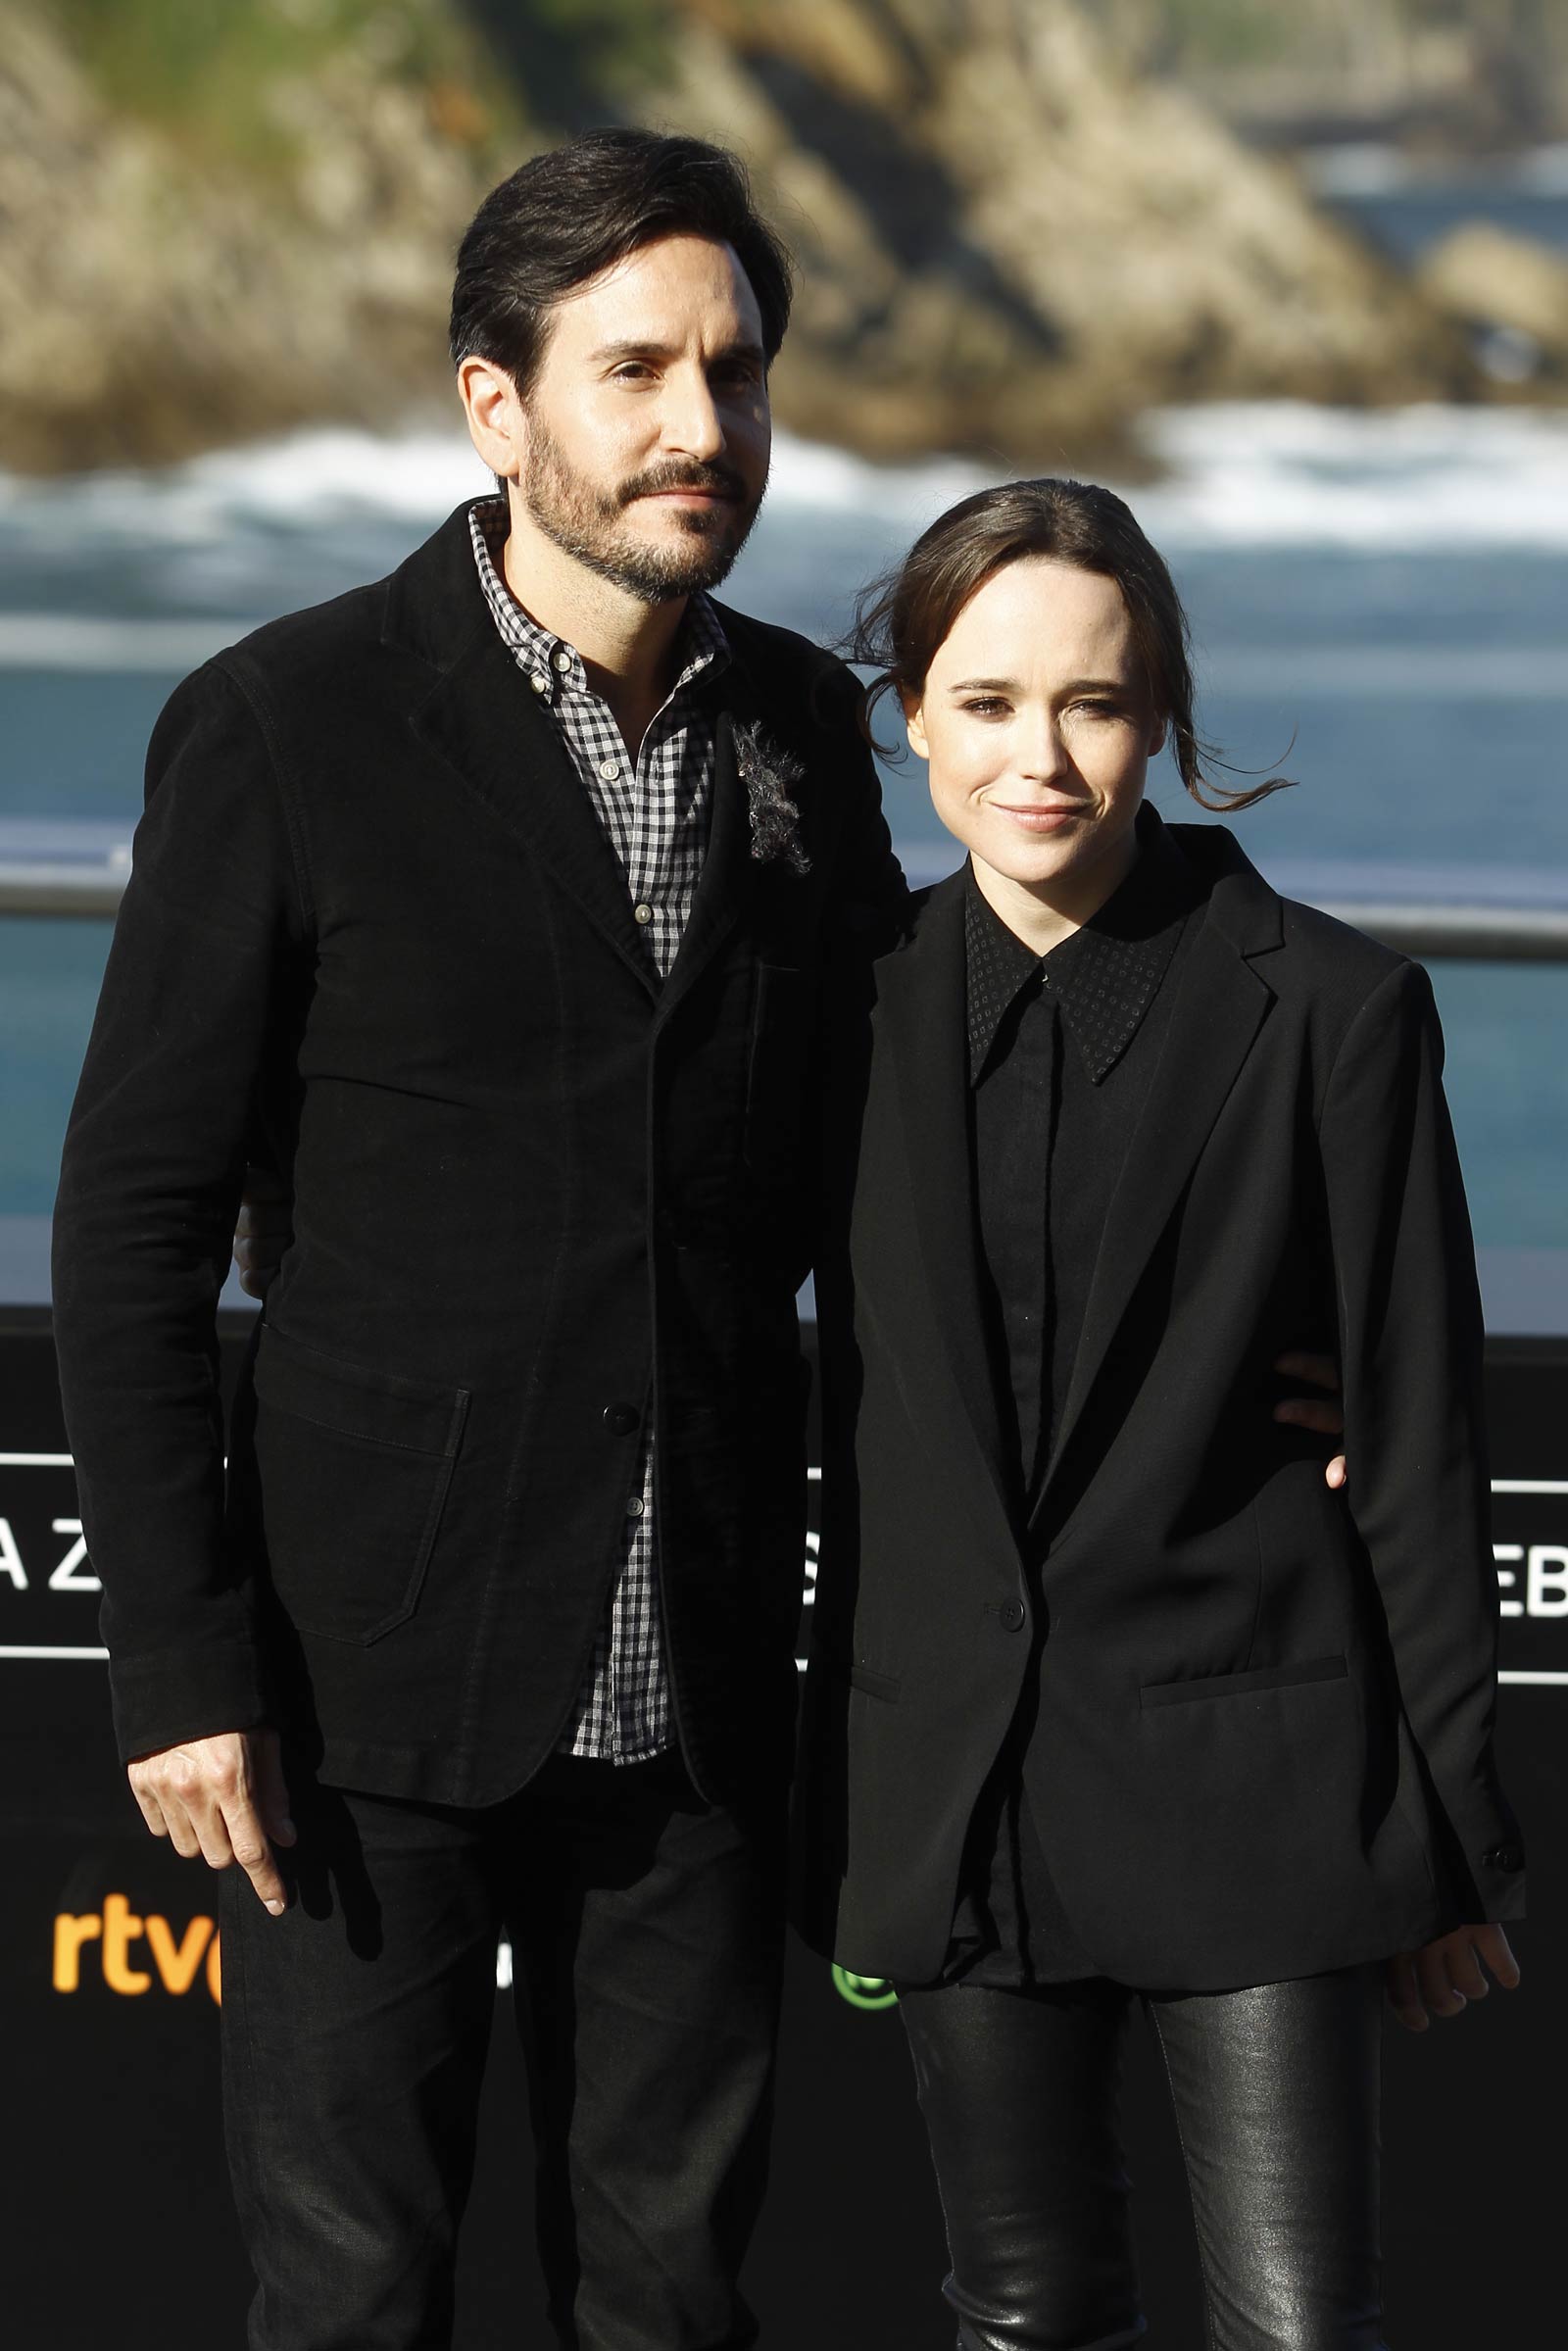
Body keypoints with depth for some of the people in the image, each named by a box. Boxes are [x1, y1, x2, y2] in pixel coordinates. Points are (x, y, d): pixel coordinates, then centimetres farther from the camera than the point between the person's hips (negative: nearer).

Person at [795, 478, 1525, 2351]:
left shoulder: (1333, 1013, -6)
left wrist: (1453, 1839, -1)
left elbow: (1415, 1442, -3)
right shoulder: (865, 1004, 4)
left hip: (1250, 1768, -3)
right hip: (958, 1773, 4)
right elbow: (856, 1404, 11)